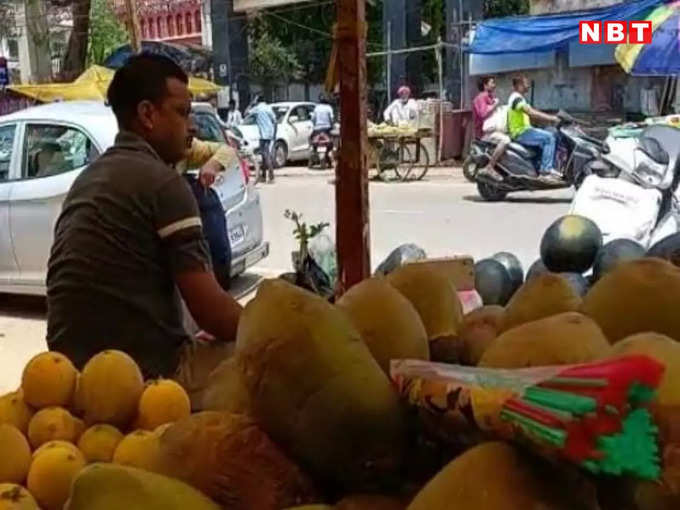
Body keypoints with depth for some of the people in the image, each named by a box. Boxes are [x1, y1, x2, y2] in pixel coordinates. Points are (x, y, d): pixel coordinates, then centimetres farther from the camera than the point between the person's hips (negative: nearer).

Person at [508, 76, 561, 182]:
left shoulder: (519, 98, 18)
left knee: (553, 136, 9)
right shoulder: (517, 98, -15)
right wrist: (551, 118, -24)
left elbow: (533, 112, 20)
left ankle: (550, 168, 6)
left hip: (524, 130, 11)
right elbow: (531, 113, -27)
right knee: (548, 138, -20)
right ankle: (544, 172, -22)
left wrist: (550, 118, 10)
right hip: (520, 133, -11)